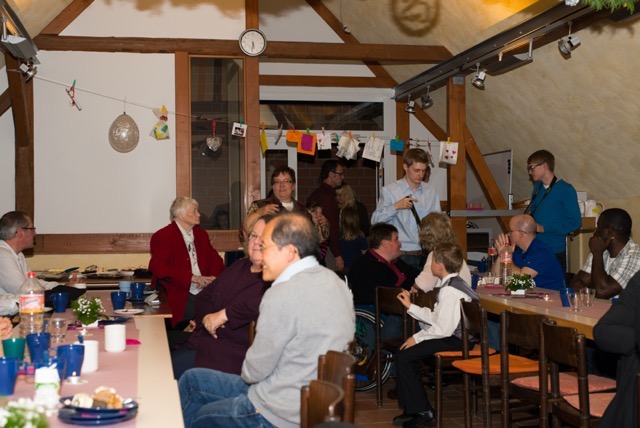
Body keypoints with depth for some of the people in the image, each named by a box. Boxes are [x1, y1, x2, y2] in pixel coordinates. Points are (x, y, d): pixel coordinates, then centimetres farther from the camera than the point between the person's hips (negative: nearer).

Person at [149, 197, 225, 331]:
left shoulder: (201, 234, 22)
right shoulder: (162, 237, 1)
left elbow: (216, 260, 18)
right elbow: (159, 267, -13)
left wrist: (211, 278, -6)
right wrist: (192, 278, -18)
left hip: (205, 293, 5)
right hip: (179, 297, -5)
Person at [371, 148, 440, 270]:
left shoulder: (431, 192, 9)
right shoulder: (389, 190, -1)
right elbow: (375, 220, -4)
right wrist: (396, 206, -16)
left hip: (426, 255, 3)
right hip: (401, 255, -3)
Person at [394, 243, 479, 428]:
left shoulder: (449, 290, -20)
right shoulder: (455, 282, 12)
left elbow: (443, 328, -25)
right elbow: (435, 317, 13)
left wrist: (417, 338, -14)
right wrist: (410, 306, 18)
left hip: (455, 341, -11)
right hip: (458, 336, 11)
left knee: (404, 357, -11)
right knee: (408, 355, 16)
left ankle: (423, 412, -2)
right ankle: (413, 407, 22)